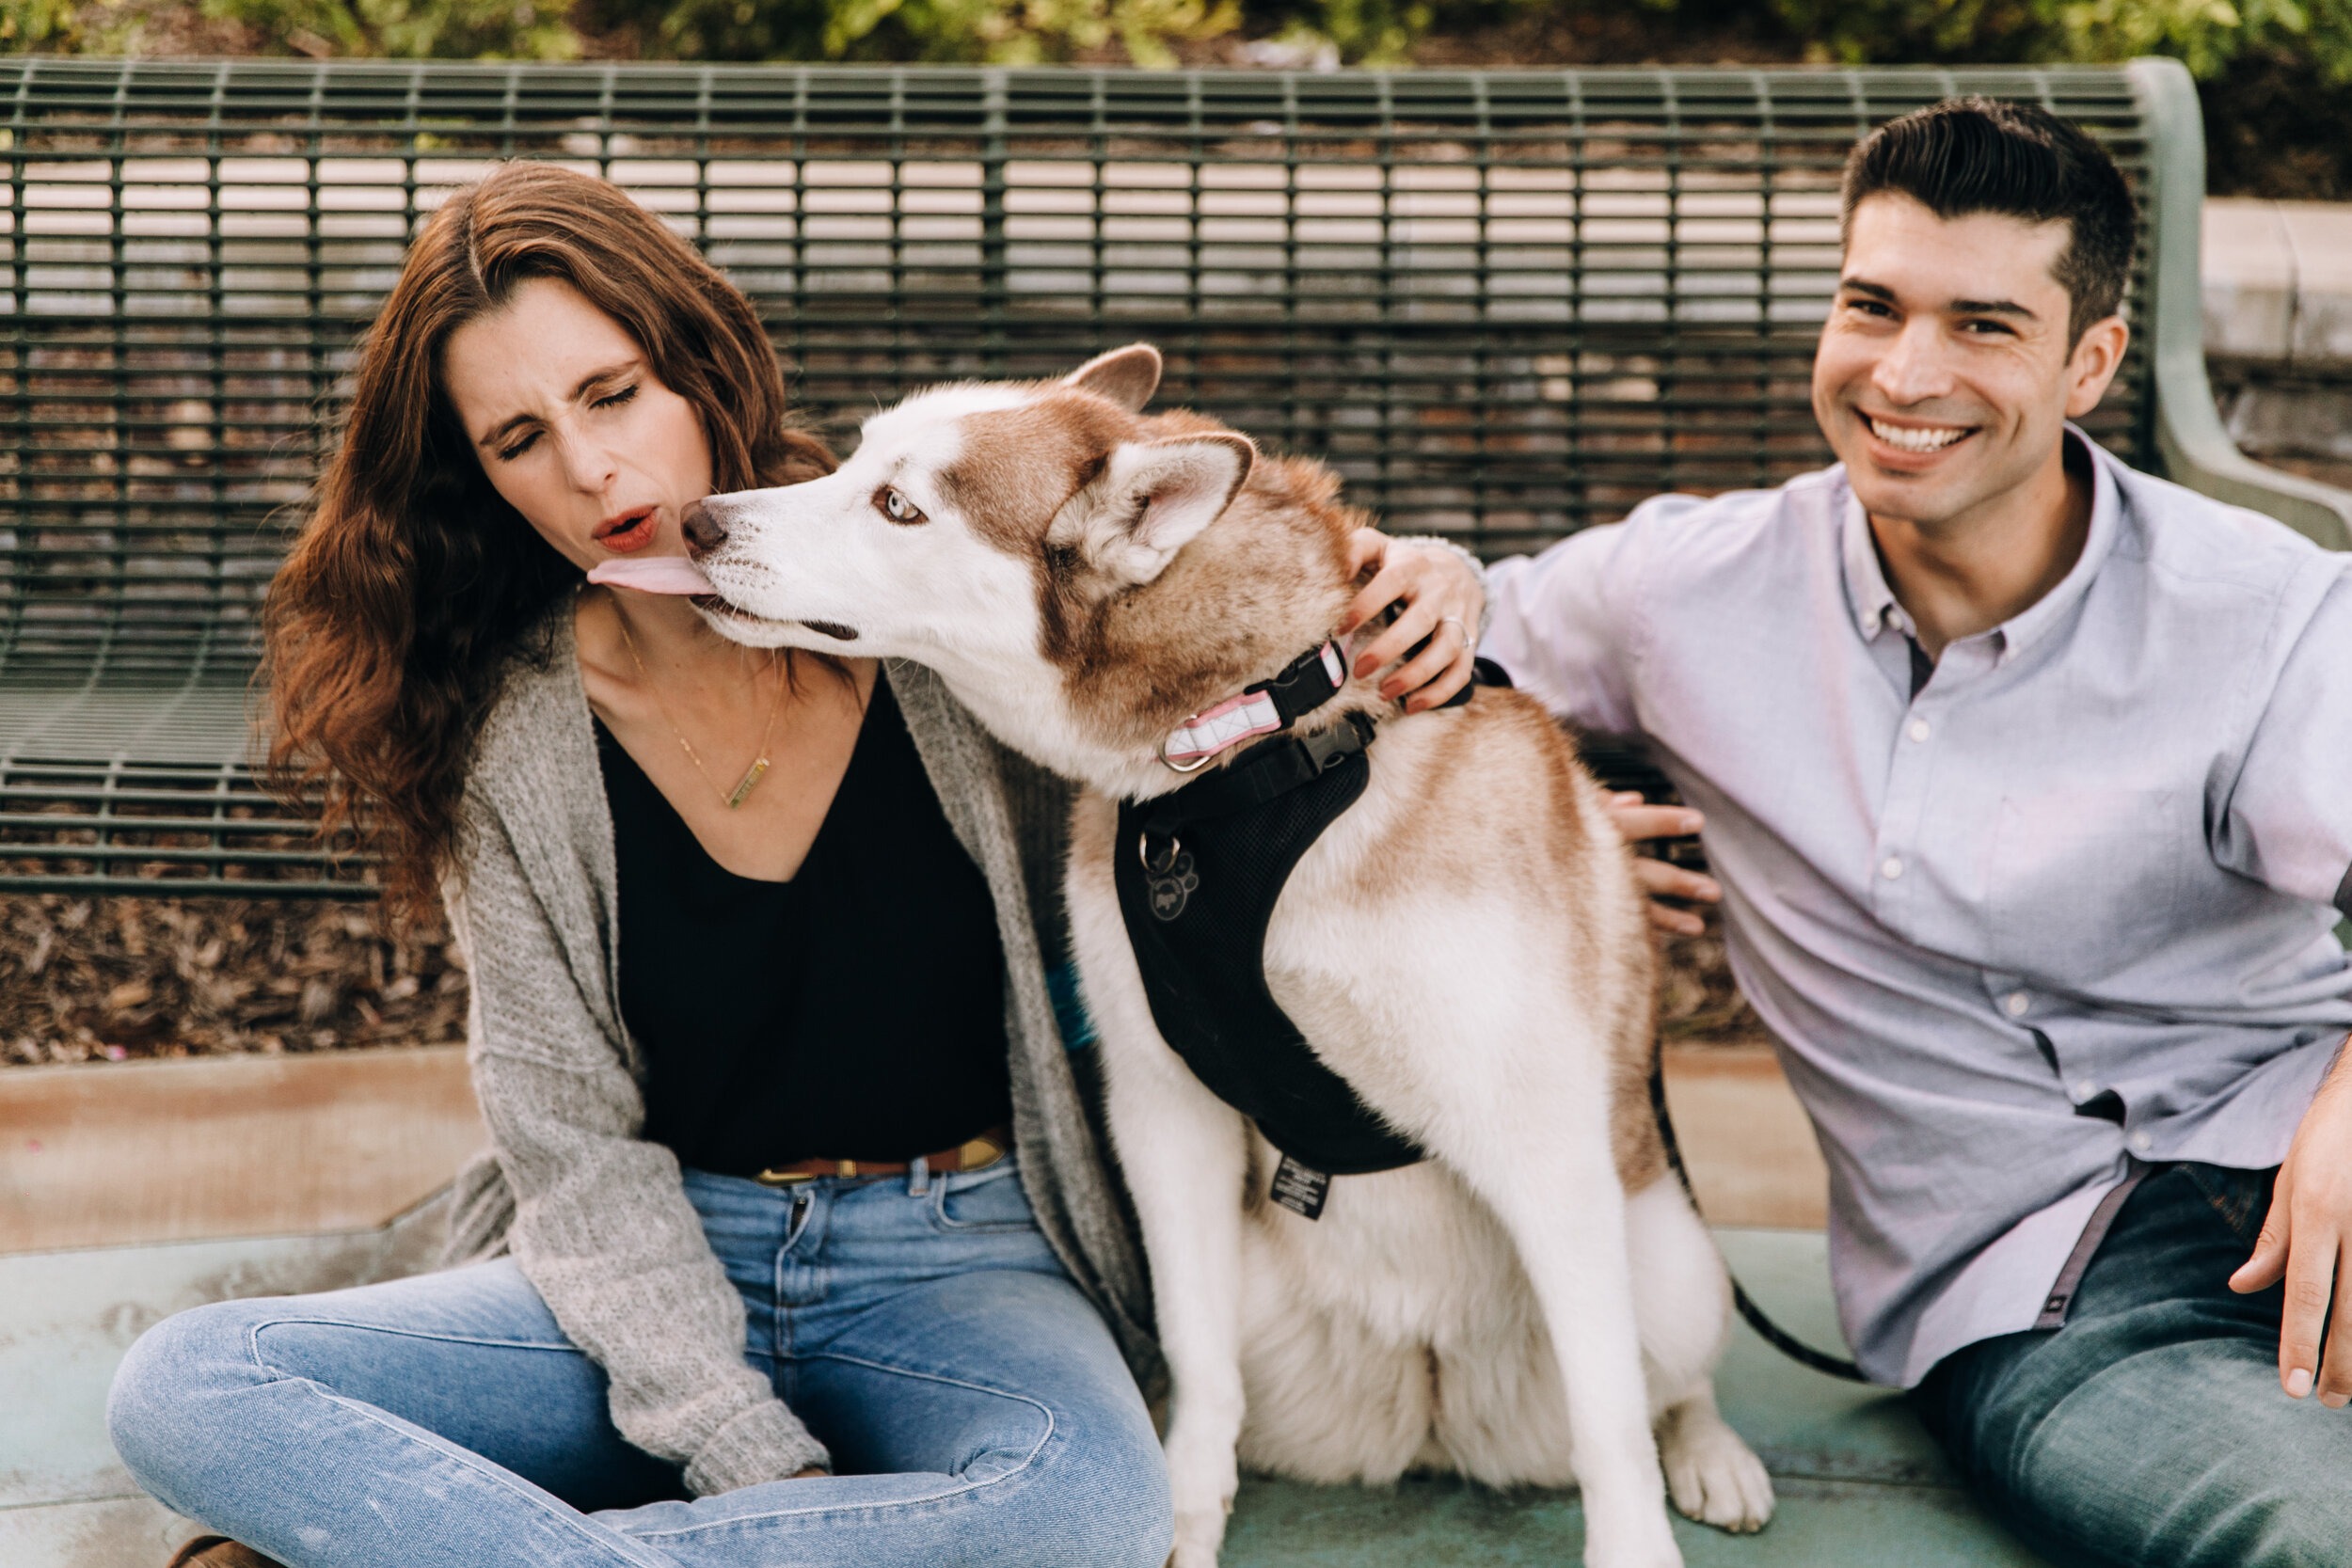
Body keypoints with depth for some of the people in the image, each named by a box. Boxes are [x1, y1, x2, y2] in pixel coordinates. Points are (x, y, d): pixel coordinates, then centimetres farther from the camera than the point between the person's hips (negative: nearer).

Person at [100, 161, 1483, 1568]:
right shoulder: (510, 737, -2)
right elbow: (580, 1148, -5)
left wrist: (1412, 587, -16)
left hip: (957, 1257, 0)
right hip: (662, 1273, 1)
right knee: (184, 1390, -20)